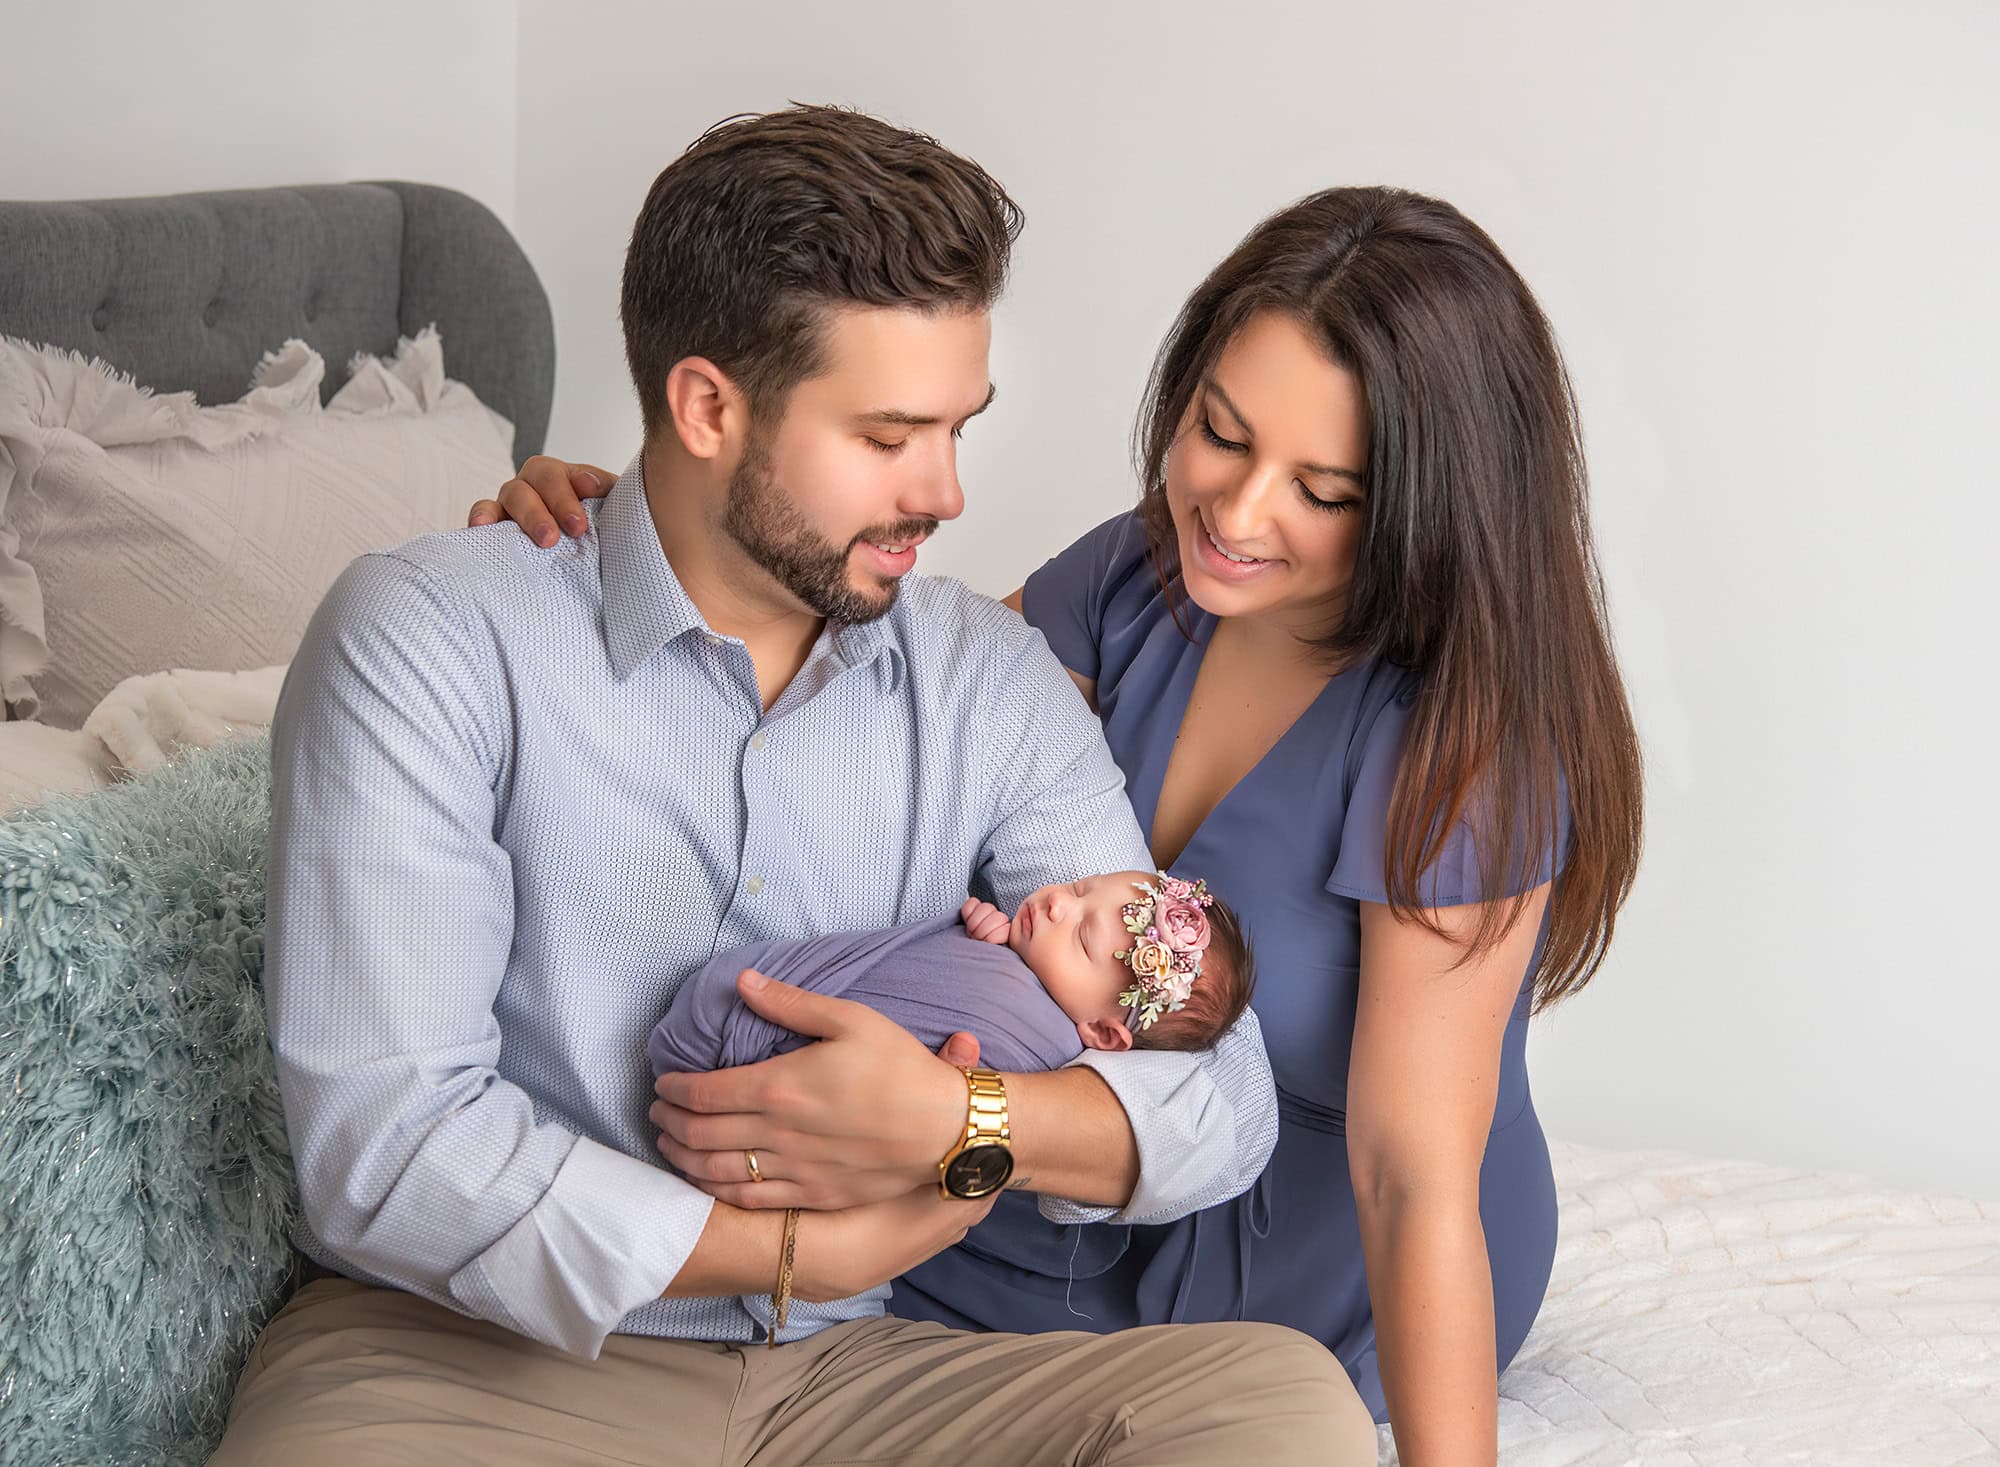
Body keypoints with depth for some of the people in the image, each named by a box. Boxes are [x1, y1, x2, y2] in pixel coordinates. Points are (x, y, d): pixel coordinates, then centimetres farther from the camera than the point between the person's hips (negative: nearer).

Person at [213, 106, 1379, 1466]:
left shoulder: (992, 681, 7)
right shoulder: (427, 641, -7)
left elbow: (1221, 1096, 2)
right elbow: (385, 1142, -16)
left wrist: (961, 1125, -19)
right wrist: (805, 1252, -11)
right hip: (473, 1345, -4)